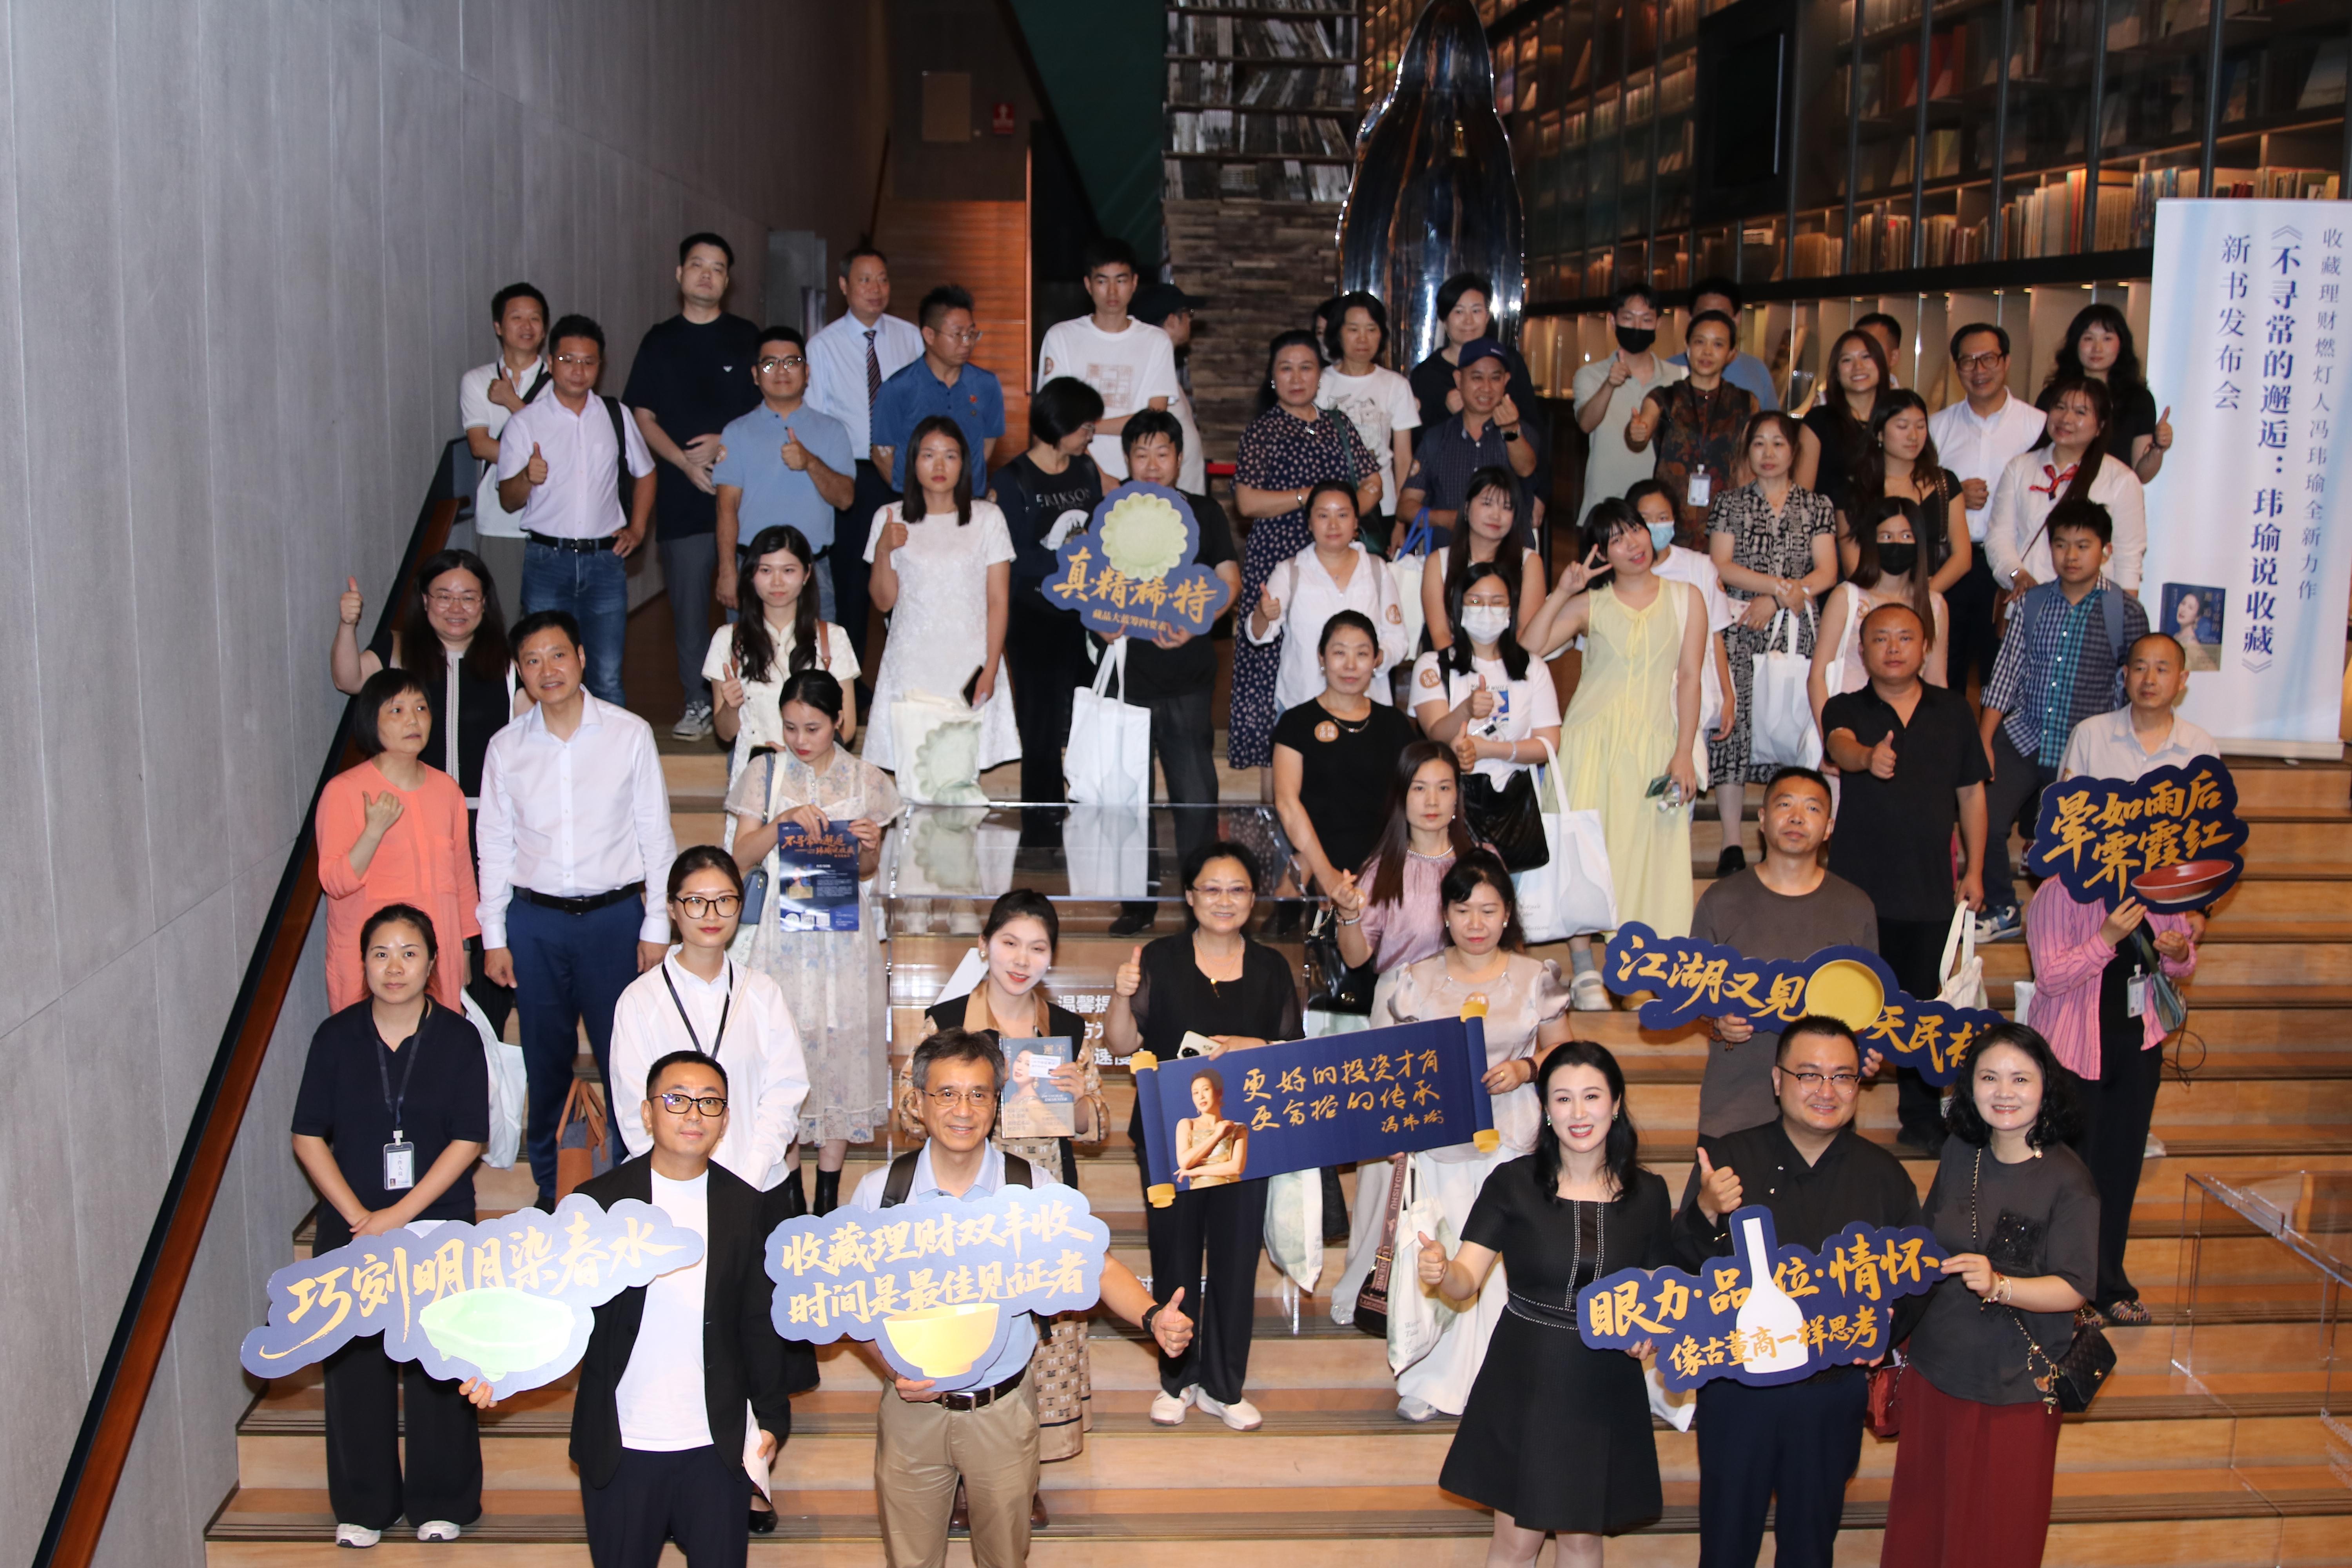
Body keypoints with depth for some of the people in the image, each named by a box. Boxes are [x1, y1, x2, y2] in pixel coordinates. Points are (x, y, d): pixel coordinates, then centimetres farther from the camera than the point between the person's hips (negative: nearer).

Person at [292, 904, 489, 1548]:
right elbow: (309, 1137, 0)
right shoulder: (337, 1036, 0)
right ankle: (363, 1505, 22)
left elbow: (469, 1139, -7)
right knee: (355, 1367, 7)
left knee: (436, 1368, 1)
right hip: (351, 1228, 2)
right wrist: (358, 1215, -9)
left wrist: (400, 1214, -12)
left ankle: (441, 1502, 17)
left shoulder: (458, 1037, -4)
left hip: (437, 1228, -1)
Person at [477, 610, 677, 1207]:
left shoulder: (630, 734, -2)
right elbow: (495, 845, 8)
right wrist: (493, 937, 5)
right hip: (534, 919, 2)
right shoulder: (506, 747, 3)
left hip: (613, 916, -2)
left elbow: (655, 834, 1)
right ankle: (549, 1189, 24)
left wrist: (657, 927, -1)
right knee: (545, 1060, 10)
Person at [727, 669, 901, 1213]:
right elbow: (741, 859, -1)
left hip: (845, 934, 0)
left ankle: (829, 1186, 14)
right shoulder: (764, 776, 2)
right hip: (782, 929, 0)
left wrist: (868, 848, -15)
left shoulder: (867, 781, 3)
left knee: (843, 1040, 2)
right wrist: (781, 822, -17)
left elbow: (868, 871, 8)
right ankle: (785, 1182, 14)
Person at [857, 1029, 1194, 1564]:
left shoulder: (1034, 1186, -9)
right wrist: (893, 1369, -19)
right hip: (912, 1406, 0)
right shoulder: (879, 1192, -8)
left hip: (1004, 1408, 0)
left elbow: (1097, 1264, -7)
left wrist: (1152, 1317, -26)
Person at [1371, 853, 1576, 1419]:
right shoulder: (1413, 981, 4)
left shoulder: (1536, 979, 5)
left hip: (1512, 1140, 0)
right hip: (1435, 1135, 0)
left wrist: (1525, 1069, -7)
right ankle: (1430, 1382, 10)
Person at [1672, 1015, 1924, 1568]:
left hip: (1835, 1393, 1)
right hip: (1737, 1388, -1)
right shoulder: (1729, 1159, -7)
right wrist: (1705, 1214, -30)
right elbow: (1681, 1267, -11)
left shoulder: (1884, 1176, -2)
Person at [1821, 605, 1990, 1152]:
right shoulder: (1846, 709, 1)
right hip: (1857, 885, -2)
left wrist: (1974, 870, 9)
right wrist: (1867, 757, -46)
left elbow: (1972, 792, 12)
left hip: (1931, 888, 2)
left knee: (1923, 1001, 9)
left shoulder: (1952, 710, 8)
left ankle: (1921, 1116, 23)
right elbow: (1841, 746, -23)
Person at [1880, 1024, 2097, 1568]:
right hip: (1935, 1370, 5)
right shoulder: (1960, 1154, 1)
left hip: (2014, 1389, -5)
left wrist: (1997, 1286, -34)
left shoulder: (2067, 1180, -14)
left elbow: (2072, 1289, -17)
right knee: (1921, 1524, 15)